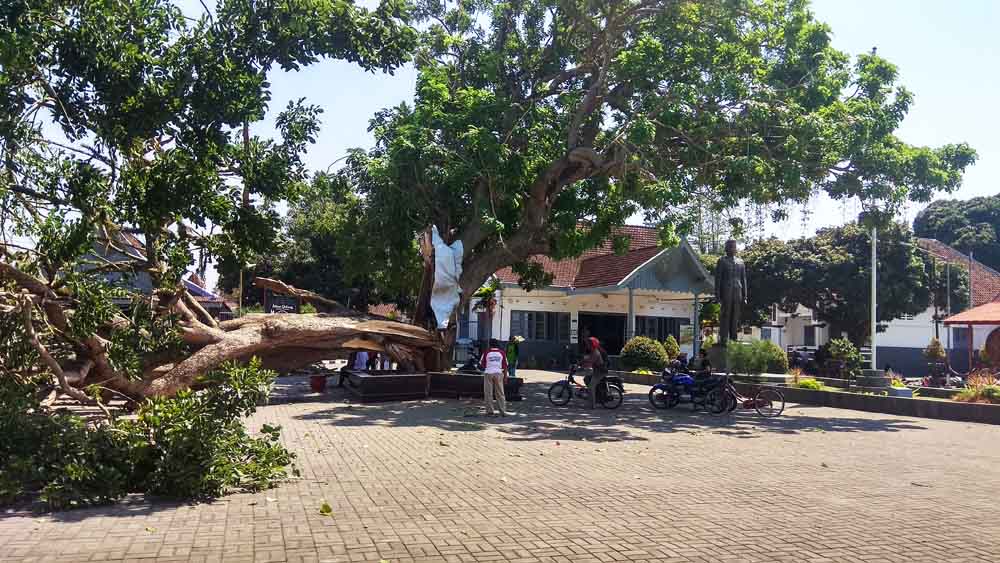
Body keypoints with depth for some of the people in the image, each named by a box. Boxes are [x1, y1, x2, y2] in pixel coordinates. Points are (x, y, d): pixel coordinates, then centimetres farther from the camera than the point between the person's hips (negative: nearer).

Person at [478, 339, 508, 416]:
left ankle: (490, 411, 5)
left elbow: (481, 365, 1)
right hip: (498, 373, 2)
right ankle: (503, 411, 5)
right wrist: (505, 376, 9)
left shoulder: (486, 353, -2)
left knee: (488, 393, 5)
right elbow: (505, 366, 2)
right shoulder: (502, 353, 3)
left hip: (488, 373, -2)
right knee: (500, 393, 8)